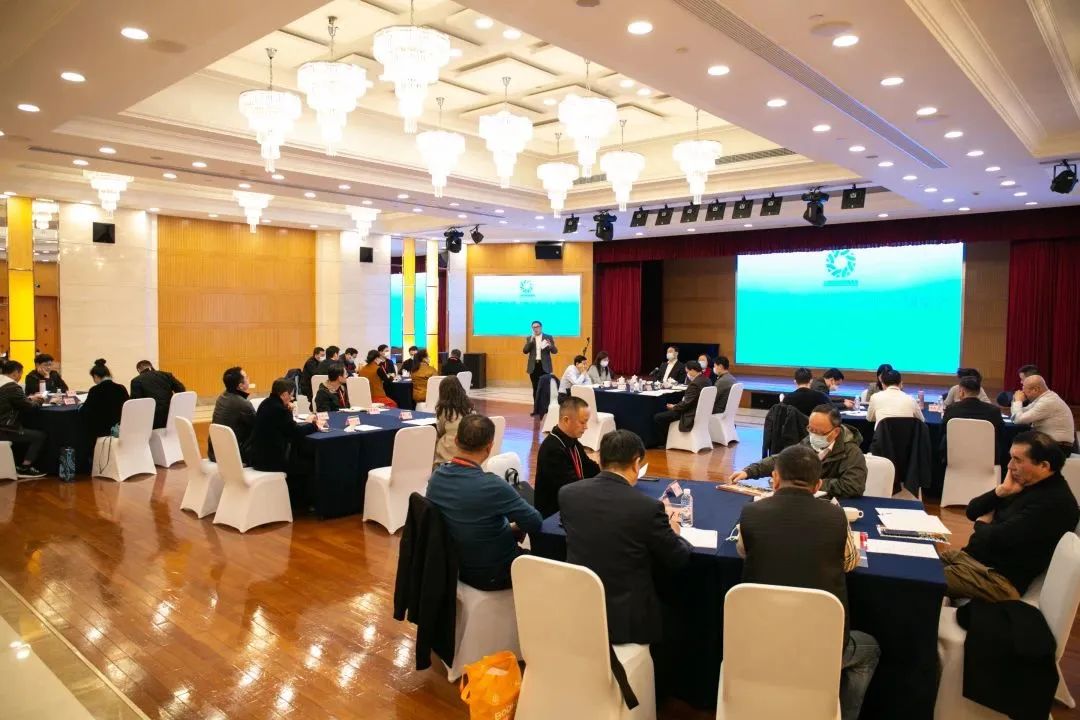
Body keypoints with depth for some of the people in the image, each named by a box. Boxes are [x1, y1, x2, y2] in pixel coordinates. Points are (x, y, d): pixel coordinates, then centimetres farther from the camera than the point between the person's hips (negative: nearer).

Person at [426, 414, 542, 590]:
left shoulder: (436, 476, -11)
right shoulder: (492, 486, -32)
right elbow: (535, 523, -18)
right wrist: (515, 527, 3)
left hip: (455, 566, 6)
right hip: (492, 574, -6)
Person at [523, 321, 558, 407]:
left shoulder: (548, 337, 4)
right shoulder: (529, 338, 10)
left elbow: (555, 351, -1)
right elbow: (525, 351, 0)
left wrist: (550, 346, -23)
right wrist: (531, 341, -12)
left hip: (544, 366, -2)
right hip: (534, 366, 2)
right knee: (535, 388, 4)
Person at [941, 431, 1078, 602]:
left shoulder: (1053, 501, -18)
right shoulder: (1025, 483, 10)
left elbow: (997, 538, -24)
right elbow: (972, 511, 10)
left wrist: (980, 525, -1)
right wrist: (1001, 490, -6)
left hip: (998, 577, -9)